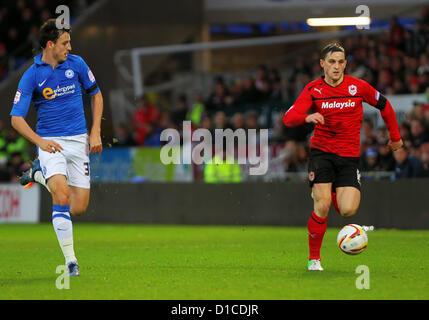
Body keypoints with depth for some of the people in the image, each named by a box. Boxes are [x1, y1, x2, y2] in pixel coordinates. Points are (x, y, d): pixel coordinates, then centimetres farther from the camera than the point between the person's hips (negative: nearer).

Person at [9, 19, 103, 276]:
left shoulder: (76, 64, 2)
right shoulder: (31, 76, -7)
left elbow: (96, 94, 17)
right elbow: (16, 118, -9)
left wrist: (95, 132, 7)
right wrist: (40, 141, -25)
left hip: (78, 140, 3)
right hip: (50, 143, -3)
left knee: (79, 208, 0)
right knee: (62, 195, -26)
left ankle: (39, 174, 26)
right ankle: (70, 260, -15)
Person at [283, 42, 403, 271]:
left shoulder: (358, 87, -2)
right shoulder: (313, 89, -4)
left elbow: (384, 106, 14)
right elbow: (289, 118, -14)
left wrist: (395, 137, 21)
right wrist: (307, 117, -36)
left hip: (349, 155, 1)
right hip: (321, 151, -1)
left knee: (348, 211, -13)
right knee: (322, 207, -17)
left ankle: (333, 194, 26)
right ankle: (314, 258, 2)